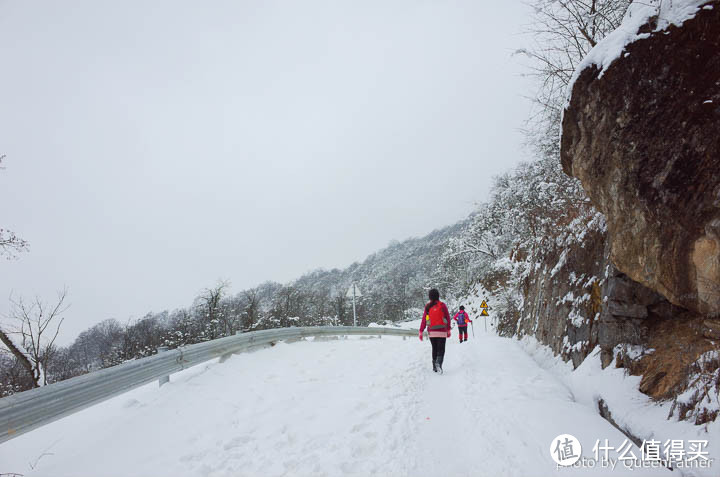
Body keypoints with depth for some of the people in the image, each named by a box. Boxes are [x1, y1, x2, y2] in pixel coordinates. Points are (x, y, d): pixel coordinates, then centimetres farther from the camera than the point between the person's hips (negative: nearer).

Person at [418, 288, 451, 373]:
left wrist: (421, 331, 4)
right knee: (441, 349, 0)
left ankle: (435, 367, 17)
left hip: (431, 332, 3)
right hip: (442, 331, -3)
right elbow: (448, 318, -1)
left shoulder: (427, 307, 0)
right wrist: (448, 330, 9)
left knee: (434, 349, 17)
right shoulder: (442, 305, -5)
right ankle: (439, 363, -25)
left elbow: (423, 320, -1)